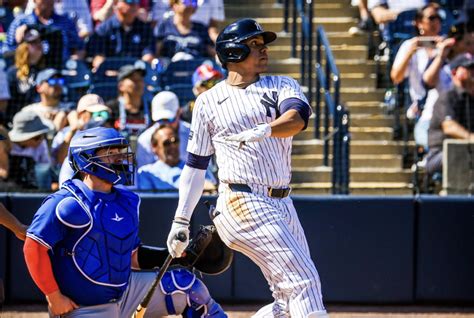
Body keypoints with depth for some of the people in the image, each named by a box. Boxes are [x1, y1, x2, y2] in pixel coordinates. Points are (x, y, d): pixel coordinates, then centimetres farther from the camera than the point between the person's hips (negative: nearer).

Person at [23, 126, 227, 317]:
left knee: (189, 287, 1)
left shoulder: (126, 201, 8)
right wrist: (54, 297, -19)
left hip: (125, 291, 8)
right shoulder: (68, 204, -17)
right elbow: (33, 248, -19)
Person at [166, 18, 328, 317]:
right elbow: (196, 164, 12)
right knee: (303, 281, -16)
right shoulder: (209, 101, 7)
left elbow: (297, 118, -11)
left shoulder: (282, 86, 12)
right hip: (243, 203, -5)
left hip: (282, 204, 5)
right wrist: (181, 221, 8)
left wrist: (264, 130, -33)